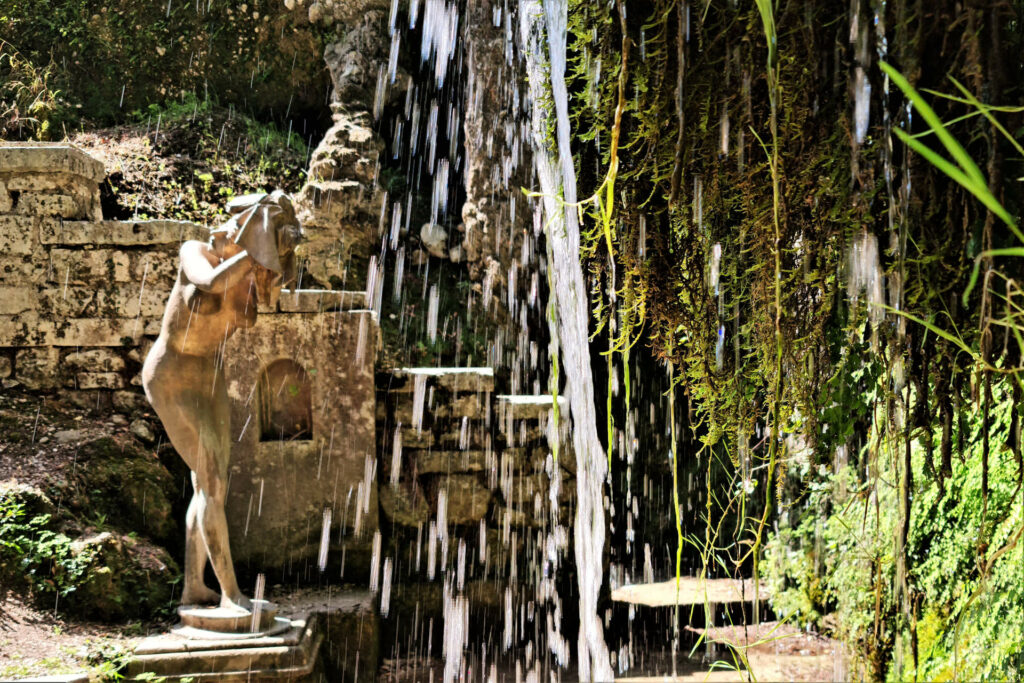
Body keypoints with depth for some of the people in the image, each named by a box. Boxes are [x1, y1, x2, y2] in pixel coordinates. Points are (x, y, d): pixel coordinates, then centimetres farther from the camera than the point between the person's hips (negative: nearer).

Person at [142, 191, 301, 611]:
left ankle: (193, 587, 18)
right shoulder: (196, 253, -22)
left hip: (209, 375, 7)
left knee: (211, 486, 8)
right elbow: (213, 284, -42)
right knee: (211, 483, -11)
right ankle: (229, 592, -4)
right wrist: (253, 249, -34)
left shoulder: (249, 277, -6)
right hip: (172, 380, -7)